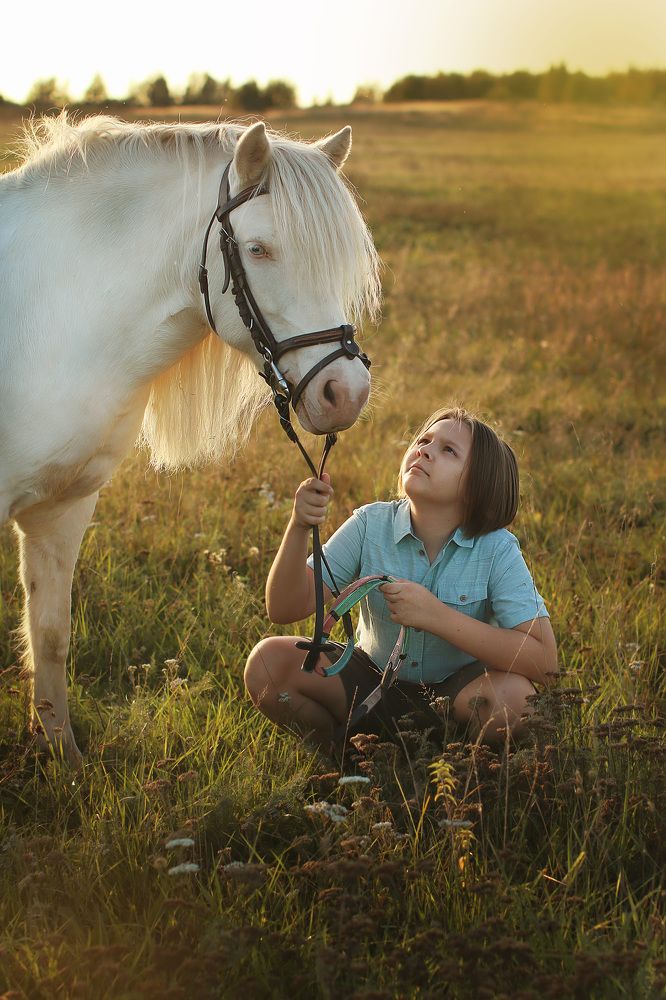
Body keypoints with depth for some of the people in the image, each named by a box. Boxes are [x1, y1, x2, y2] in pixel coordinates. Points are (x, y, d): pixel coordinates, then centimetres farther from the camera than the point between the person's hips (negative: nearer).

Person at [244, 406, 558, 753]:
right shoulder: (371, 525, -13)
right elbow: (284, 609, -16)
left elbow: (544, 662, -28)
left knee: (512, 695, -35)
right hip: (372, 682, 2)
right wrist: (298, 527, -34)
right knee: (267, 662, -21)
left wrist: (436, 615, -34)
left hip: (455, 691, -2)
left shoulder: (497, 550, -18)